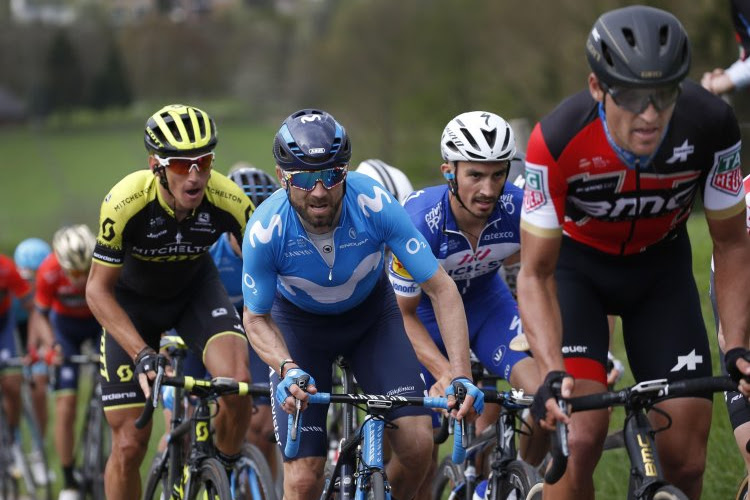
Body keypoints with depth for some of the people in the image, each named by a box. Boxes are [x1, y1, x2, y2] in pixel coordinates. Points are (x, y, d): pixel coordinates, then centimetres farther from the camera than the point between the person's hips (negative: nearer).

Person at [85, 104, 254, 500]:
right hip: (132, 299, -1)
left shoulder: (229, 202, -30)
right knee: (129, 444, -7)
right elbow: (98, 290, -25)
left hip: (196, 288, 1)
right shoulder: (126, 203, -35)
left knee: (236, 380, -28)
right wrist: (142, 356, -36)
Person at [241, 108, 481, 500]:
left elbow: (441, 288, -25)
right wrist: (287, 369, -35)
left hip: (371, 315, 1)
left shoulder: (374, 204, -32)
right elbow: (256, 319, -15)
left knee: (416, 445, -19)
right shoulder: (265, 231, -31)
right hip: (300, 323, -1)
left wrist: (461, 376, -35)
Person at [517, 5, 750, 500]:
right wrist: (552, 375, -39)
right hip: (577, 264, -2)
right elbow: (536, 275, -25)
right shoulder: (558, 141, -34)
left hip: (662, 266, 2)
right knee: (581, 436, -22)